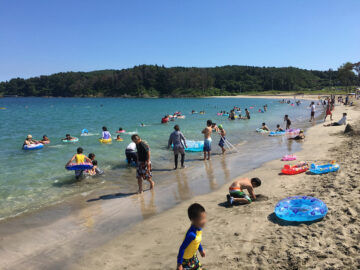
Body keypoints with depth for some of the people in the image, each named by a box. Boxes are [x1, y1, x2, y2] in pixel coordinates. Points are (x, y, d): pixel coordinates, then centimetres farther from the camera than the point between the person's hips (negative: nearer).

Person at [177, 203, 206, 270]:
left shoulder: (199, 228, -11)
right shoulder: (191, 234, -37)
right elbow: (182, 248, -30)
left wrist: (201, 250, 26)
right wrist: (179, 264, -24)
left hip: (193, 256, 8)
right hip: (185, 259, -8)